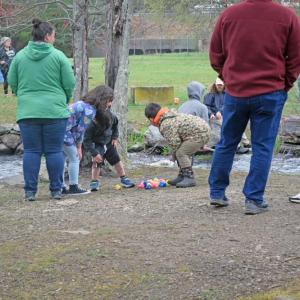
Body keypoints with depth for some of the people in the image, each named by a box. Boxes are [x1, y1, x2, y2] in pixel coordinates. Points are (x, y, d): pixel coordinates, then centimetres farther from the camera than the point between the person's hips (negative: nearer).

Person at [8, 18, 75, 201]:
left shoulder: (20, 56, 3)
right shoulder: (58, 56, -5)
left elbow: (12, 82, 9)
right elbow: (70, 83, -2)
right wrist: (63, 100, 17)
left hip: (27, 111, 2)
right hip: (55, 111, -2)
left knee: (31, 151, 6)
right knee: (54, 151, 5)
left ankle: (30, 191, 5)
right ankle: (56, 190, 10)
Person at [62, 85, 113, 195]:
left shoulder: (83, 104, 17)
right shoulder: (90, 110, -12)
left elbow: (80, 129, 17)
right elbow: (81, 130, -11)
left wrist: (79, 147, 14)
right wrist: (78, 147, 0)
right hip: (64, 130, -9)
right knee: (74, 159, 2)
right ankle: (73, 187, 7)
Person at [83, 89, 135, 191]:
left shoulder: (111, 116, -16)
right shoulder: (91, 125, -31)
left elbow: (115, 126, 9)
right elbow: (86, 141, -26)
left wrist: (115, 138, 2)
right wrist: (94, 154, -28)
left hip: (108, 143, 5)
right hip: (97, 145, -5)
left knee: (116, 160, 8)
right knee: (97, 162, -19)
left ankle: (124, 179, 21)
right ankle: (94, 182, -5)